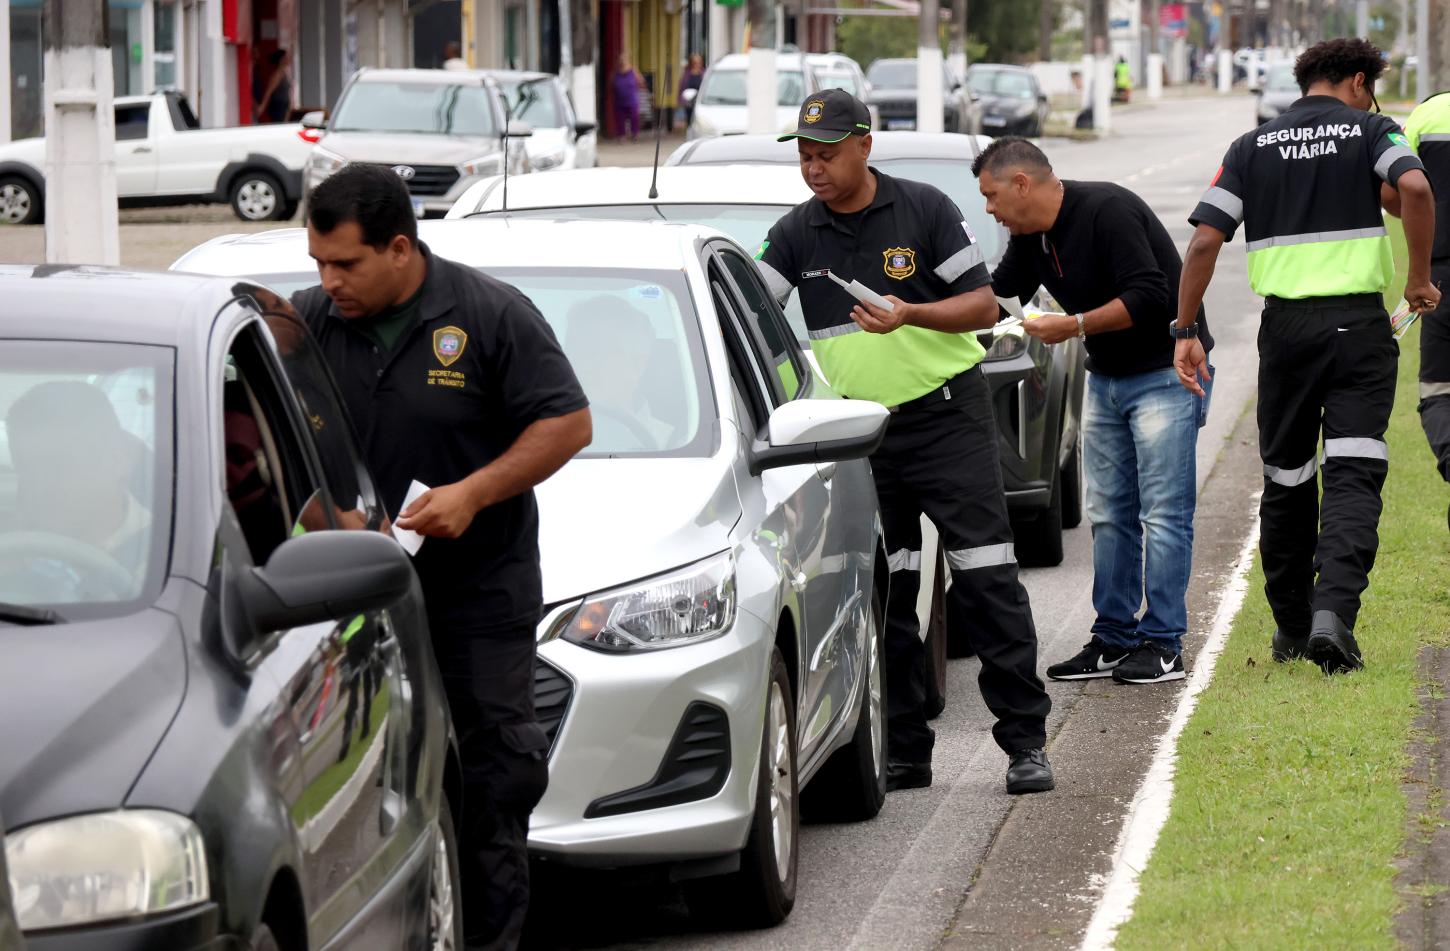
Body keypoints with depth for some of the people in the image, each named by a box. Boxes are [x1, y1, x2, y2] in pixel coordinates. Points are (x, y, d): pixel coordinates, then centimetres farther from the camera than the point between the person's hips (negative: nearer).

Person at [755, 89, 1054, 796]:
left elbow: (984, 305, -4)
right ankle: (903, 751, 11)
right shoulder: (796, 235, 4)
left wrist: (910, 315, -19)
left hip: (946, 417, -3)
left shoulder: (924, 211, -4)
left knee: (986, 576, -8)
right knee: (881, 592, 4)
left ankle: (1025, 742, -3)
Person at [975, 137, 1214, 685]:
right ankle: (1114, 640, 11)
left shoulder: (1108, 211, -22)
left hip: (1165, 375, -9)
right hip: (1106, 380, 9)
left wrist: (1073, 326, -23)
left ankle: (1162, 645, -7)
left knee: (1163, 513, -9)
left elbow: (1148, 297, -26)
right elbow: (998, 293, 17)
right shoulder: (1032, 236, 5)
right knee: (1108, 515, 7)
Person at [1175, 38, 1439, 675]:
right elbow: (1415, 187, -18)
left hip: (1285, 325, 3)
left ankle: (1291, 628, 22)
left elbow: (1204, 242, 1)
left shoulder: (1253, 147, 11)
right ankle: (1334, 611, -24)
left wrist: (1186, 329, 4)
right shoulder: (1369, 131, 3)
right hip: (1358, 322, -3)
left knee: (1286, 479, 15)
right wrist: (1418, 280, -10)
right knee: (1353, 478, -4)